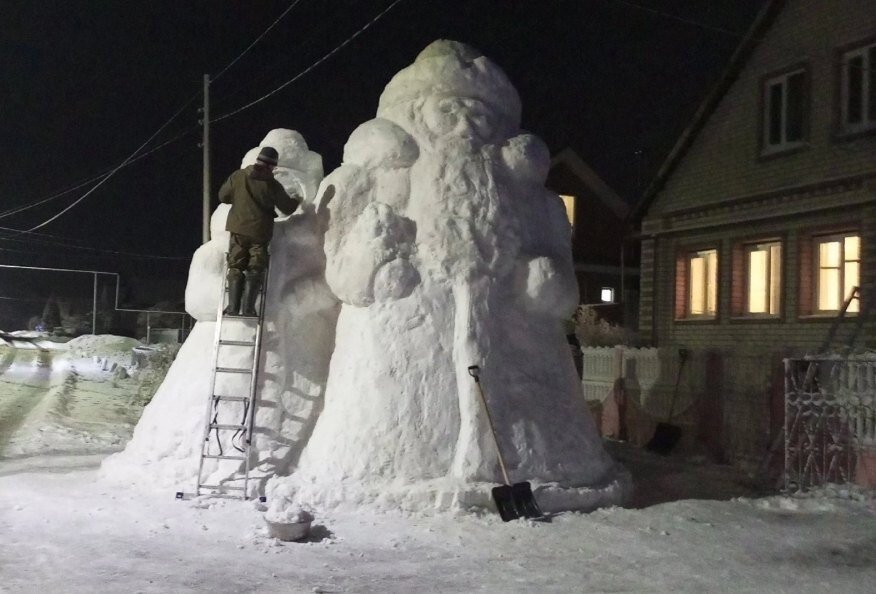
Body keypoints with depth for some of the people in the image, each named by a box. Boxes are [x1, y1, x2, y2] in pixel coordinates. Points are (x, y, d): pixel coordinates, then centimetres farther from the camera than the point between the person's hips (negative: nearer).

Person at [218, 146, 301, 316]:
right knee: (255, 270, 7)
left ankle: (233, 307, 5)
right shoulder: (272, 185, -10)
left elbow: (223, 196, 8)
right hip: (259, 233, -2)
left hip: (238, 229, 2)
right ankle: (248, 308, 1)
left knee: (235, 268, 10)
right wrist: (296, 200, 21)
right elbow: (287, 208, -1)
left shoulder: (238, 176, -2)